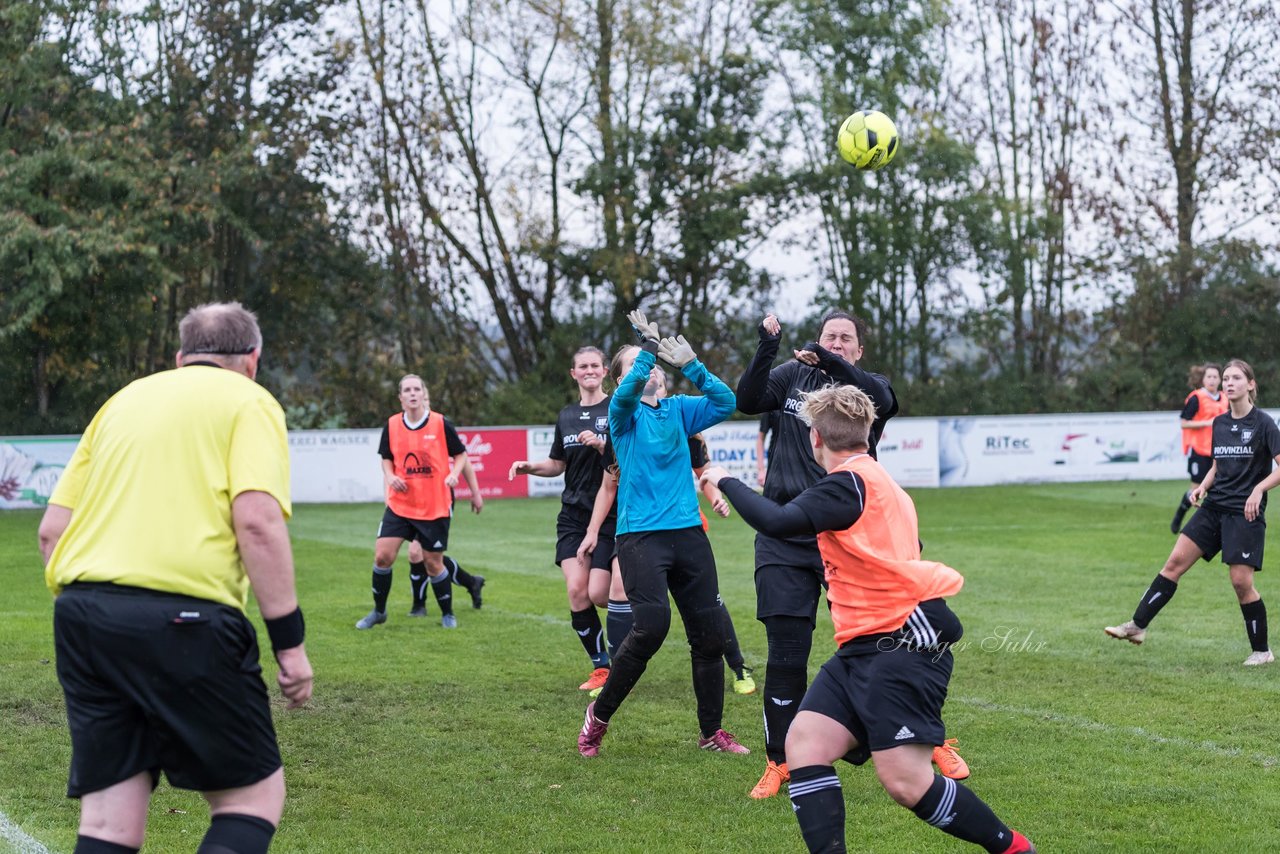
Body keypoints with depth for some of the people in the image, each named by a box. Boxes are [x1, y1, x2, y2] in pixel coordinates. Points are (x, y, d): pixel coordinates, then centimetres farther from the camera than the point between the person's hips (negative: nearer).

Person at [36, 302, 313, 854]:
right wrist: (290, 641, -7)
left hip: (80, 610, 6)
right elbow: (257, 521, -10)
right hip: (182, 617, -6)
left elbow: (52, 529, 18)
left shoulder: (124, 399, 23)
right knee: (254, 796, 7)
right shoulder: (248, 401, 6)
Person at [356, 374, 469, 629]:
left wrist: (454, 474, -16)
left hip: (435, 507, -2)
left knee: (433, 563, 4)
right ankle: (379, 611, 14)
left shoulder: (441, 424, -7)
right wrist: (390, 476, -7)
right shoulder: (392, 425, -1)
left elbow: (460, 455, 3)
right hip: (400, 504, 2)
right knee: (382, 555, -6)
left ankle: (448, 613, 25)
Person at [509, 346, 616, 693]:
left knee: (597, 592, -14)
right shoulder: (566, 416, 14)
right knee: (576, 590, -7)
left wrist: (601, 445, -22)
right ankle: (601, 667, 6)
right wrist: (530, 467, 6)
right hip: (573, 515, 5)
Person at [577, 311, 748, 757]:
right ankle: (599, 715, 1)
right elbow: (626, 394, -22)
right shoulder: (623, 413, 1)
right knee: (652, 625, -19)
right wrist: (650, 347, -31)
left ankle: (711, 731, 19)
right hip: (641, 533, -5)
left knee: (709, 632, 4)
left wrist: (691, 366, -13)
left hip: (688, 532, 5)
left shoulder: (678, 409, 13)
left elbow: (725, 402, -2)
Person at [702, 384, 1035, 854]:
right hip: (863, 648, 10)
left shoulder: (850, 481, -11)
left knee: (905, 780, -14)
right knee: (804, 744, -5)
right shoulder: (879, 482, 21)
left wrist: (725, 481, -9)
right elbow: (906, 548, 29)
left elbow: (779, 522, -23)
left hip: (904, 643, -10)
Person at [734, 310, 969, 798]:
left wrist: (832, 365, -37)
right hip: (785, 541, 1)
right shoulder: (792, 376, 9)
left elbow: (881, 399, -21)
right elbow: (747, 401, -5)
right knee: (785, 656, -1)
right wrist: (766, 350, -19)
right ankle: (778, 762, 14)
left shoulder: (866, 387, 3)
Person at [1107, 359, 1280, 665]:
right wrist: (1203, 487, 4)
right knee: (1176, 561, -4)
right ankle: (1138, 625, -3)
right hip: (1214, 507, 6)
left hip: (1245, 513, -6)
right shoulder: (1219, 423, 10)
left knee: (1241, 581, -7)